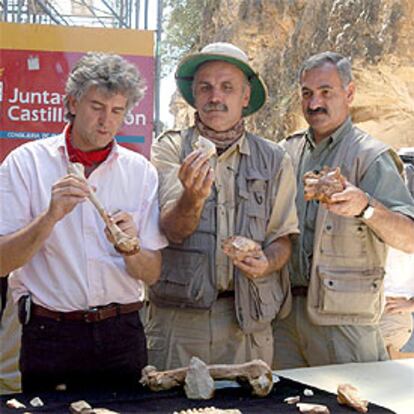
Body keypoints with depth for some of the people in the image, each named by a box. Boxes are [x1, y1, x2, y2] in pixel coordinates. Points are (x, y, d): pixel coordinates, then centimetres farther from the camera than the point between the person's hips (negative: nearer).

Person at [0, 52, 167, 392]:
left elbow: (151, 274, 2)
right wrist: (51, 216, -24)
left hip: (121, 334, 2)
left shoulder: (141, 172, 3)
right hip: (48, 335, -2)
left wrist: (130, 248, -19)